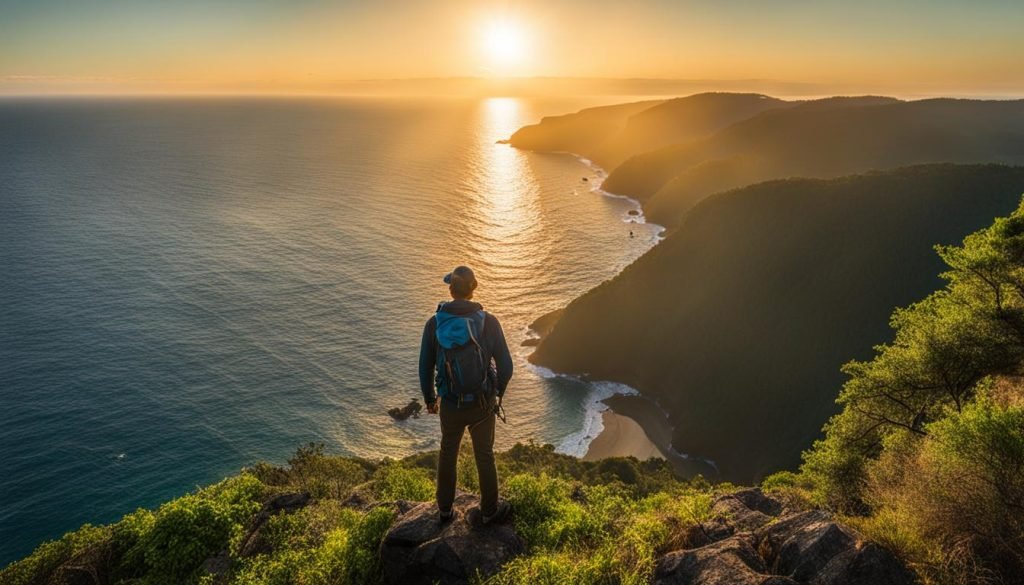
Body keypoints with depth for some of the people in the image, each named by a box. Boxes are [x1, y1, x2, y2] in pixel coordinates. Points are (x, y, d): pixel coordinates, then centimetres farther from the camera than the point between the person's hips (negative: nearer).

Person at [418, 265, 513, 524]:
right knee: (484, 456, 20)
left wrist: (430, 399, 13)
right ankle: (489, 510, 37)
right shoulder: (489, 322, -14)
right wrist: (498, 393, 12)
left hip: (451, 405, 1)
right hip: (483, 404, 0)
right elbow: (505, 366, -9)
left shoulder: (435, 323, -12)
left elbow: (425, 368, -4)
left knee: (448, 454, 24)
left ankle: (445, 509, 39)